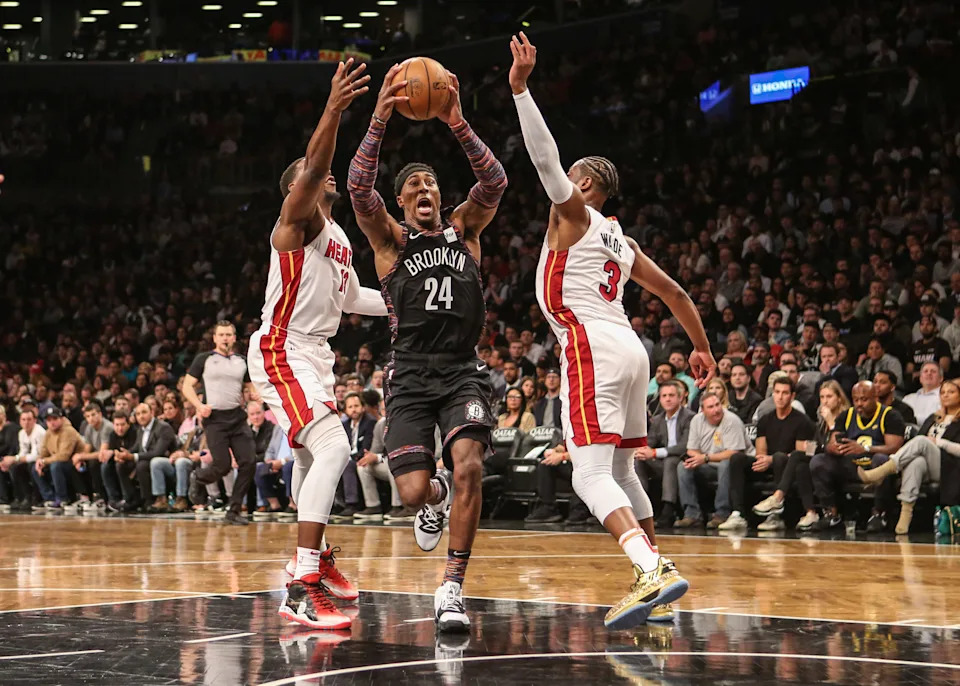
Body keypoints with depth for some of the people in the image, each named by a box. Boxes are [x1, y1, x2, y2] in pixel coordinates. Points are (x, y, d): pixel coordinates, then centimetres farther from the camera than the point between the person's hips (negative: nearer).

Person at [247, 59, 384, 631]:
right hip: (282, 352, -10)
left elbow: (349, 296, 30)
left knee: (313, 455, 25)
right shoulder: (298, 220, -13)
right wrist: (334, 110, -47)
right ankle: (301, 589, -31)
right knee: (332, 448, -24)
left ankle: (319, 559, 46)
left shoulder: (339, 238, 15)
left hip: (316, 353, 10)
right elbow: (312, 168, -33)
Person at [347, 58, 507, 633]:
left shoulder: (463, 229, 12)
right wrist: (381, 117, -25)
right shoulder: (390, 237, 6)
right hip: (411, 375, -1)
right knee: (414, 491, -13)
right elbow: (359, 186, -12)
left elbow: (495, 181, -6)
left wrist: (456, 122, -19)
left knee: (468, 465, -24)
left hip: (464, 373, 1)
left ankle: (453, 587, -15)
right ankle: (436, 497, 29)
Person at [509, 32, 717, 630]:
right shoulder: (623, 242, 25)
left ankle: (654, 573, -36)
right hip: (629, 349, 9)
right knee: (621, 471, 21)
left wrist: (520, 87, -13)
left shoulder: (573, 213, 4)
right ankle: (654, 578, 24)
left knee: (592, 477, -17)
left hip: (592, 350, -9)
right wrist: (703, 349, 36)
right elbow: (676, 293, 26)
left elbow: (544, 156, -10)